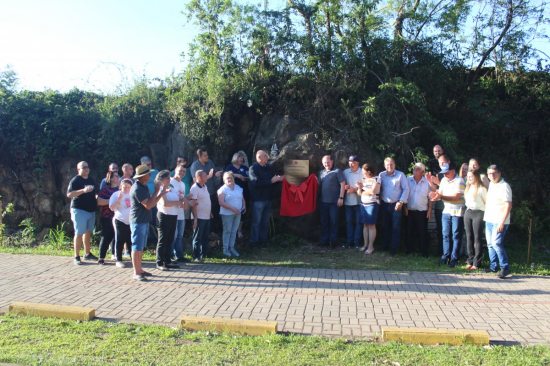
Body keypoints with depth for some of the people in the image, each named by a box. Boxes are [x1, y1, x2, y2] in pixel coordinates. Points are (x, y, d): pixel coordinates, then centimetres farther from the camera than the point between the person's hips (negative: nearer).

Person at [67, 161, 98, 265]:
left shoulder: (91, 180, 15)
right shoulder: (75, 180, -7)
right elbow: (69, 194, -16)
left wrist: (96, 202, 12)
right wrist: (83, 190, -27)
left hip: (91, 210, 7)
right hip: (79, 210, -7)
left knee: (88, 232, 13)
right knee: (79, 233, -6)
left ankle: (87, 254, 22)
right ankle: (77, 257, 0)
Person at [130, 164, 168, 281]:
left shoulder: (144, 187, 12)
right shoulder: (137, 189, -19)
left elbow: (151, 202, 14)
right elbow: (148, 205, -23)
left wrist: (161, 193, 4)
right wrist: (156, 192, -15)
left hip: (144, 221, 10)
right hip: (138, 221, -10)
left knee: (141, 247, 15)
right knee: (137, 247, -5)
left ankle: (139, 269, 23)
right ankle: (136, 273, 0)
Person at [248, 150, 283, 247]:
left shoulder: (269, 167, 10)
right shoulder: (253, 168, -10)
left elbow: (272, 179, 20)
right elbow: (257, 182, -22)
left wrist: (278, 178, -1)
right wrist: (271, 181, -21)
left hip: (268, 198, 7)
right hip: (258, 199, -7)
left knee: (265, 221, 13)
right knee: (256, 221, 1)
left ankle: (263, 239, 24)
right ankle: (254, 241, 10)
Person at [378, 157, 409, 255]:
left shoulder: (400, 175, -3)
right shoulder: (381, 175, 5)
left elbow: (406, 189, -5)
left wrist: (401, 202, -11)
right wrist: (379, 200, -4)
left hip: (396, 205, -3)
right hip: (384, 205, 3)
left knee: (395, 227, -2)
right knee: (385, 226, 9)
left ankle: (394, 248, 4)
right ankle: (385, 246, 21)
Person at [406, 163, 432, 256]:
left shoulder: (427, 182, -4)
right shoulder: (408, 180, -1)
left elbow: (430, 197, 1)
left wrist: (430, 210, -3)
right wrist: (405, 207, 0)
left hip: (422, 211, -2)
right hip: (410, 210, 2)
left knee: (423, 232, 4)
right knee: (410, 231, 9)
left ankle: (424, 251, 12)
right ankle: (410, 249, 21)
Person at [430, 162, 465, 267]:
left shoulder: (459, 181, -12)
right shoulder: (443, 180, 9)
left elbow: (456, 197, -19)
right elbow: (440, 193, 7)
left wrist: (441, 196, -26)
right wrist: (436, 194, -15)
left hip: (457, 212, -6)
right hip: (446, 211, 6)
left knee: (456, 236, 1)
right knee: (446, 235, 7)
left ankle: (454, 258, 6)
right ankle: (446, 256, 16)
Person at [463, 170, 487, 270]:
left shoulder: (481, 188, -8)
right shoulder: (468, 188, 14)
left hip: (478, 213, -7)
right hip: (468, 213, 7)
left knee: (477, 238, -4)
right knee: (469, 237, 7)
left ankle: (476, 263, -1)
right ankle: (470, 260, 13)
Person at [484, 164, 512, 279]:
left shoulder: (504, 186, -12)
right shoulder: (491, 184, 13)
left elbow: (508, 205, -16)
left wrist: (502, 222, -21)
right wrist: (486, 214, 19)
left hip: (499, 221, -8)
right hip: (489, 220, 8)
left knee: (496, 243, -14)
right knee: (490, 244, 11)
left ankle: (505, 267, -3)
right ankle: (493, 266, 22)